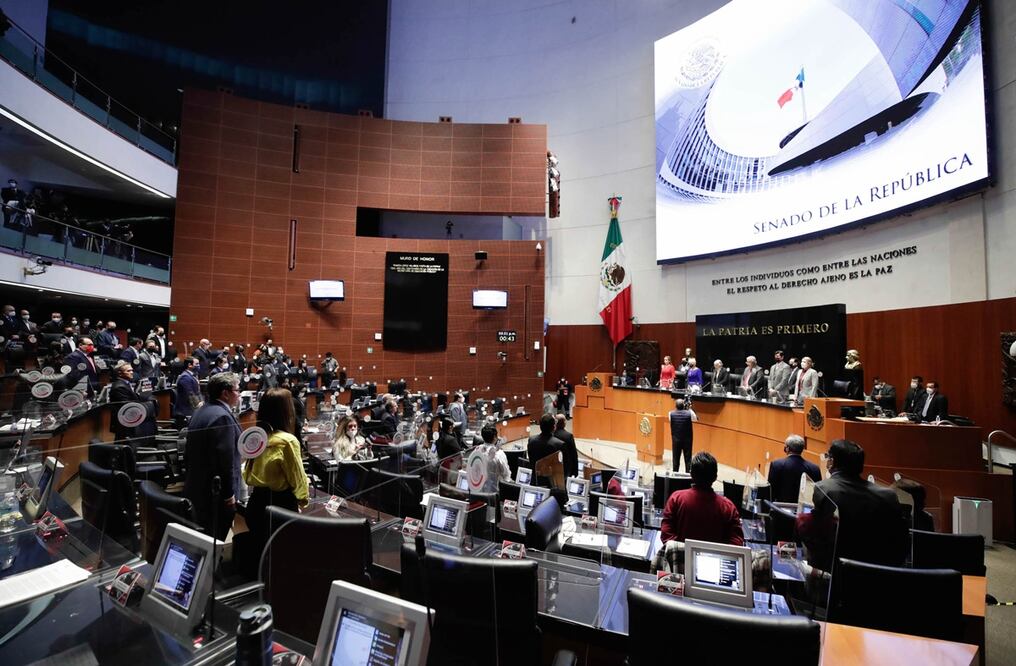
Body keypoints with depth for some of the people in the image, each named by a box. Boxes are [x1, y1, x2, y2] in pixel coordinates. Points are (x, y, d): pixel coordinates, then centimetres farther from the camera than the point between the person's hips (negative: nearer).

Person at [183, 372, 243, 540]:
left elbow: (191, 452, 18)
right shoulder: (222, 416, -22)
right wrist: (229, 493, -16)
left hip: (197, 487, 10)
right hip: (216, 491, -10)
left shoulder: (201, 411, 10)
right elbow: (225, 459, -23)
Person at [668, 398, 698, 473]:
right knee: (688, 459, 7)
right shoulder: (689, 413, -14)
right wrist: (690, 409, 12)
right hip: (687, 440, -1)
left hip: (676, 440, 1)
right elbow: (696, 418, 8)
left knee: (676, 459, 10)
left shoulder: (671, 414, -12)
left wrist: (676, 408, 7)